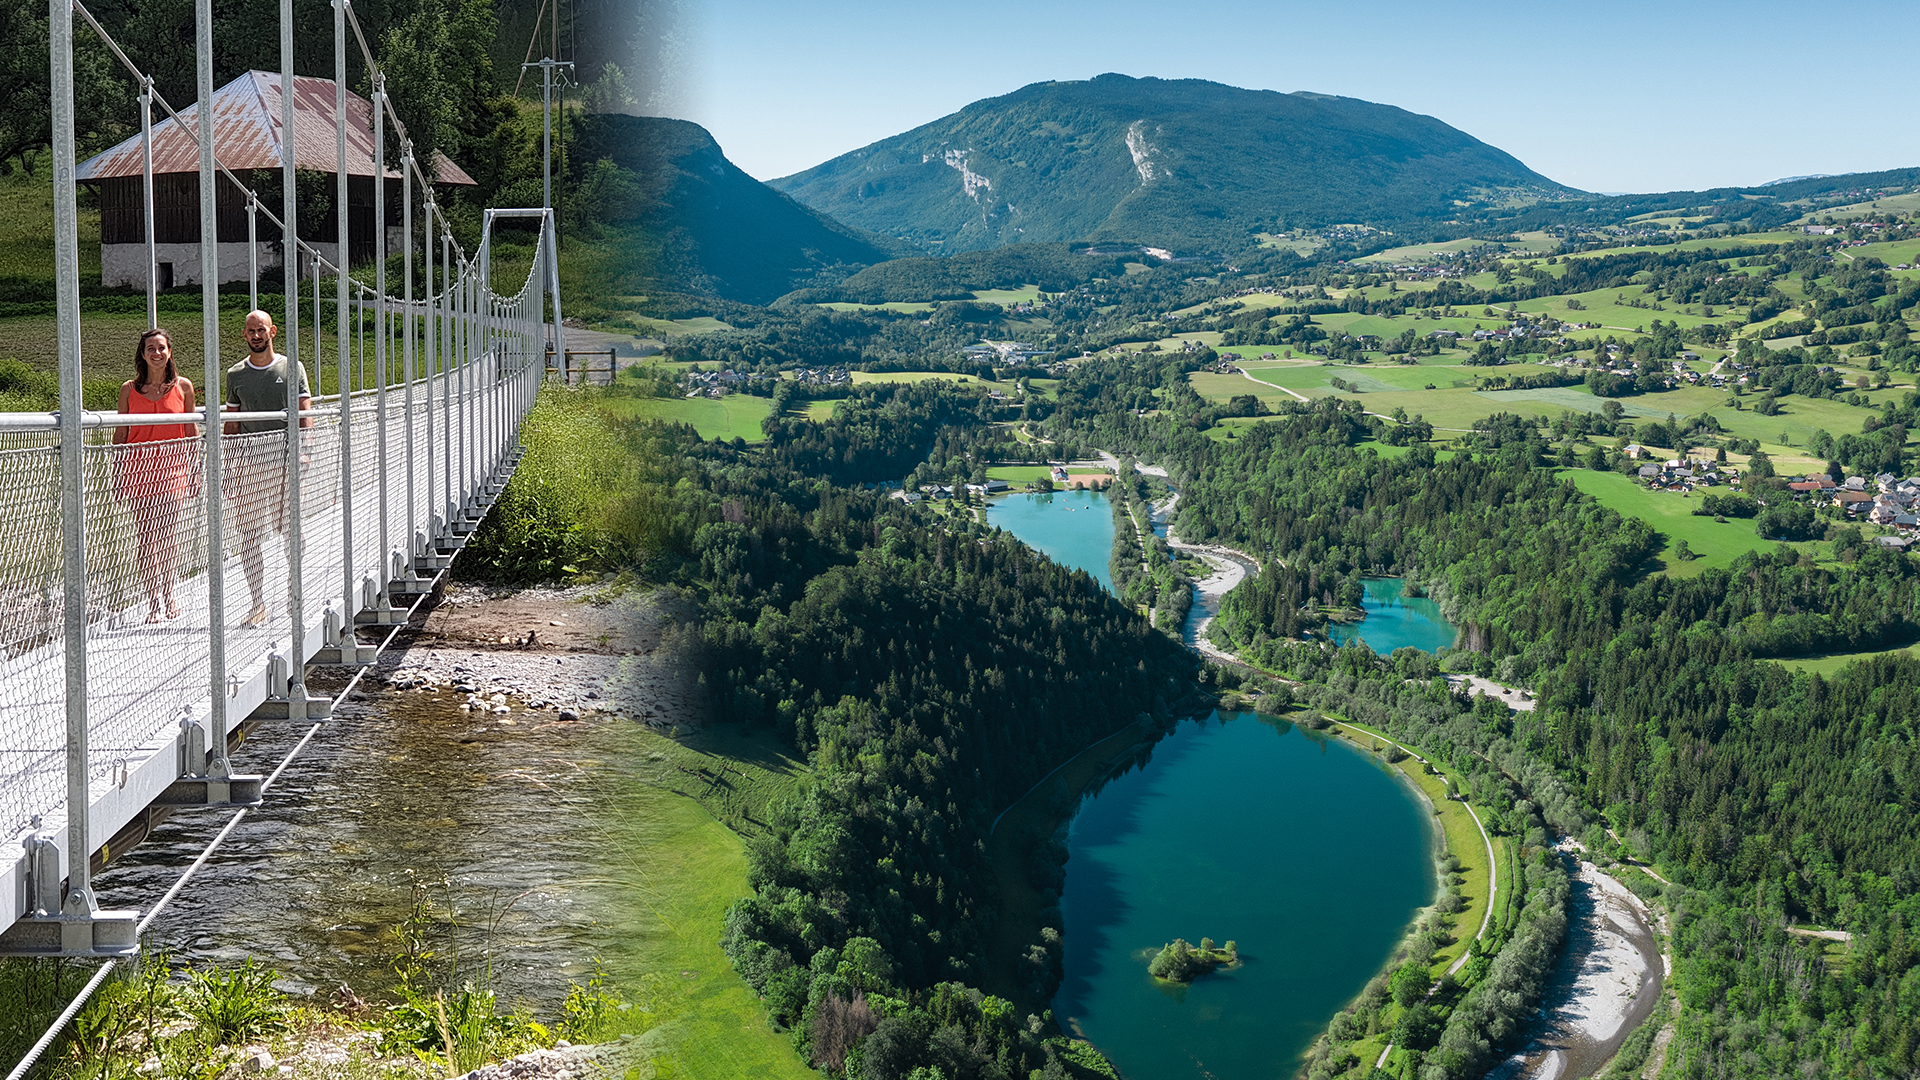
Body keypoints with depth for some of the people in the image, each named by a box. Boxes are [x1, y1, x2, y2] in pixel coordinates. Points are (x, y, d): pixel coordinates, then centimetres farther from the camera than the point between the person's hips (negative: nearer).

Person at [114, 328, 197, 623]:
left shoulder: (183, 387, 6)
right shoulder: (129, 389, 6)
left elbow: (191, 431, 10)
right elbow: (121, 433, 8)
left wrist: (196, 470, 7)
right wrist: (116, 473, 5)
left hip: (173, 468, 0)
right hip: (139, 469, 0)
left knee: (169, 537, 1)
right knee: (147, 537, -2)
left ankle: (168, 596, 14)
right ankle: (154, 601, 0)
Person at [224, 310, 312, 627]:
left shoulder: (292, 368, 5)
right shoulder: (235, 374, 12)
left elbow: (305, 415, 0)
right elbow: (232, 424, 15)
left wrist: (302, 450, -14)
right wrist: (229, 465, 7)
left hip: (285, 460, -2)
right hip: (248, 462, 2)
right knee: (249, 535, -2)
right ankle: (259, 604, 2)